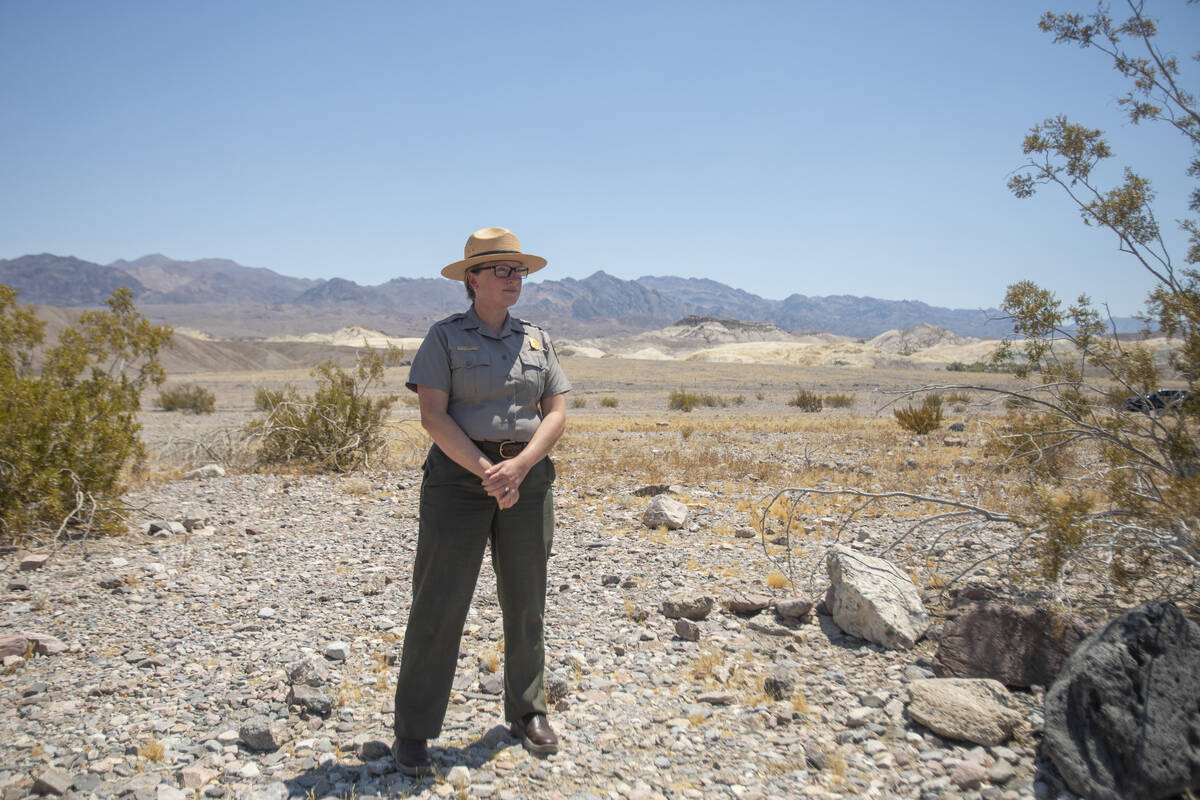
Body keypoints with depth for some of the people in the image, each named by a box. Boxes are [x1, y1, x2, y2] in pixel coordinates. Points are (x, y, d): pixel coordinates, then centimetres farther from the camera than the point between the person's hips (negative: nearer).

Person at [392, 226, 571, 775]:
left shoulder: (536, 340, 10)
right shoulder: (444, 337, -1)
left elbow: (556, 414, 3)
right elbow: (432, 415, -11)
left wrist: (518, 465, -14)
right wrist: (487, 472, -19)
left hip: (527, 477, 4)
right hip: (458, 474, -4)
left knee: (525, 601, 10)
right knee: (438, 602, -2)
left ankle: (527, 712, 27)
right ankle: (413, 730, 11)